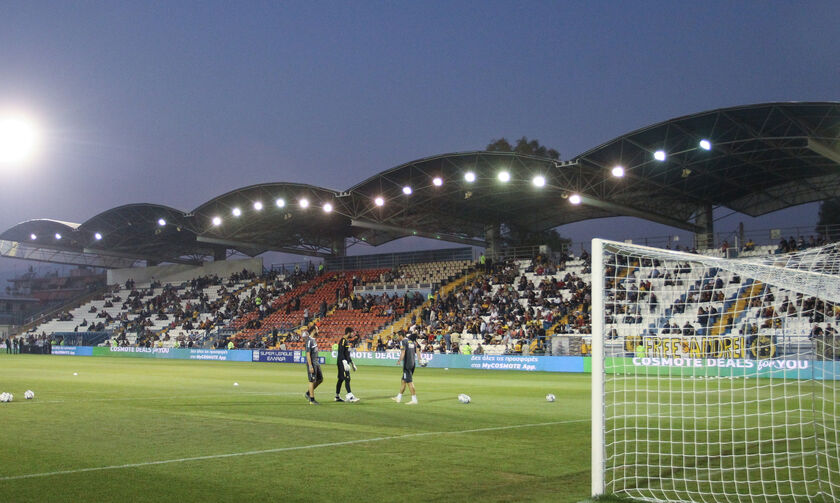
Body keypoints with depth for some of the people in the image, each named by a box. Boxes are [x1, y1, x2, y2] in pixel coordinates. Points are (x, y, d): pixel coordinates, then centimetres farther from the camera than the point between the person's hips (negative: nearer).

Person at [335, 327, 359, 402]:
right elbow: (340, 353, -21)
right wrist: (345, 363, -27)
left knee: (341, 379, 11)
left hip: (345, 363, 10)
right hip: (342, 363, -10)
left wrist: (352, 363, 26)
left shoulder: (347, 341, 17)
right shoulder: (343, 341, -14)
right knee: (347, 379, -11)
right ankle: (349, 396, -13)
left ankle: (337, 396, 15)